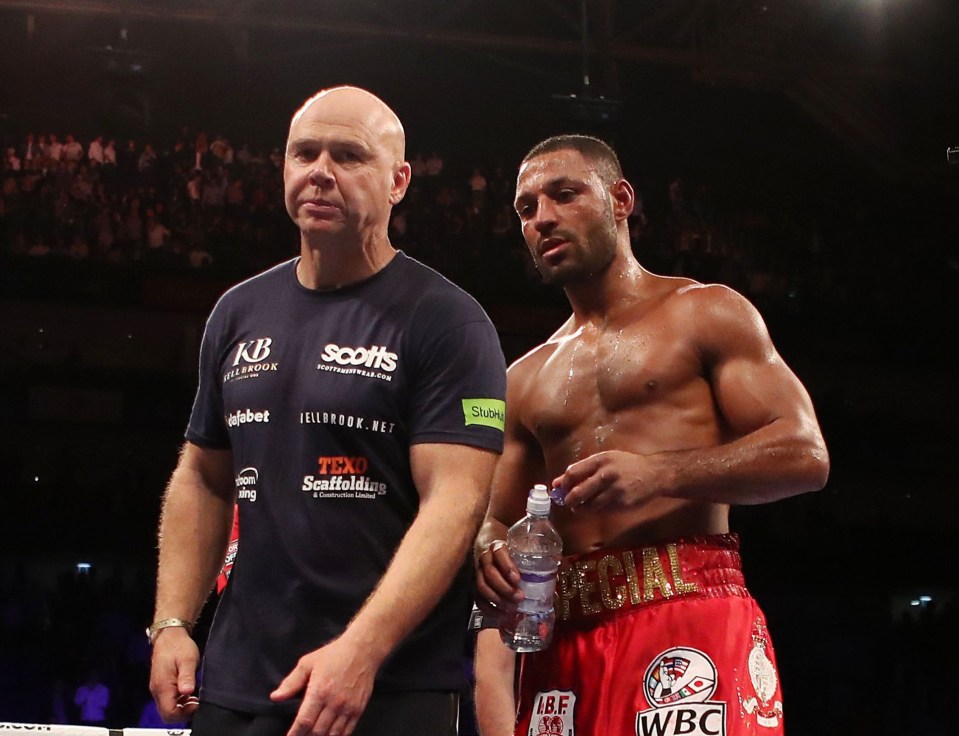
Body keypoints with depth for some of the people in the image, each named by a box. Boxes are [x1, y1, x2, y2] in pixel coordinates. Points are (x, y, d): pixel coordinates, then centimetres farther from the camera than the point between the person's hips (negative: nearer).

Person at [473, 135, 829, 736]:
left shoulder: (706, 314, 7)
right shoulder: (526, 377, 23)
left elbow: (805, 454, -3)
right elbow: (500, 518, 24)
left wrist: (660, 473, -18)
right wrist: (491, 548, -2)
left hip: (690, 605, -5)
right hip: (564, 631, 5)